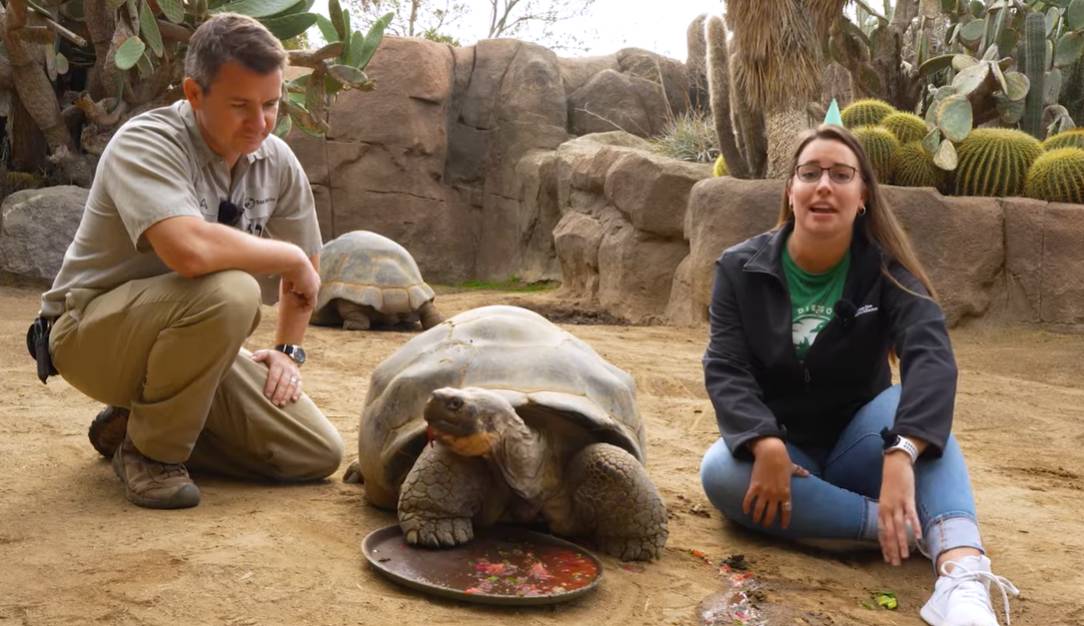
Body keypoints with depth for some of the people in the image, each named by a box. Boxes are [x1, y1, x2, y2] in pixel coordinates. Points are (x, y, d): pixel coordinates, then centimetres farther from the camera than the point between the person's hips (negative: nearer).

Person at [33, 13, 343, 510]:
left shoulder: (277, 161, -3)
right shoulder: (145, 143, -23)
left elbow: (305, 265, 12)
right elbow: (191, 251, -42)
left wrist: (287, 350, 3)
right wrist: (290, 258, -26)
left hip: (187, 335, 7)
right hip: (92, 332, -6)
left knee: (317, 455, -4)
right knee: (228, 292, -37)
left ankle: (135, 421, 12)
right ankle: (148, 449, -12)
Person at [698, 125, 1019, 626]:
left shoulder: (885, 269, -10)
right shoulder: (742, 268, -7)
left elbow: (931, 355, -27)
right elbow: (725, 369, -15)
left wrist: (900, 452, -45)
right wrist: (766, 445, -35)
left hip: (856, 448, 0)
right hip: (780, 448, 1)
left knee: (912, 403, -31)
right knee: (719, 472, -32)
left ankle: (963, 580, -47)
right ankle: (909, 525, -32)